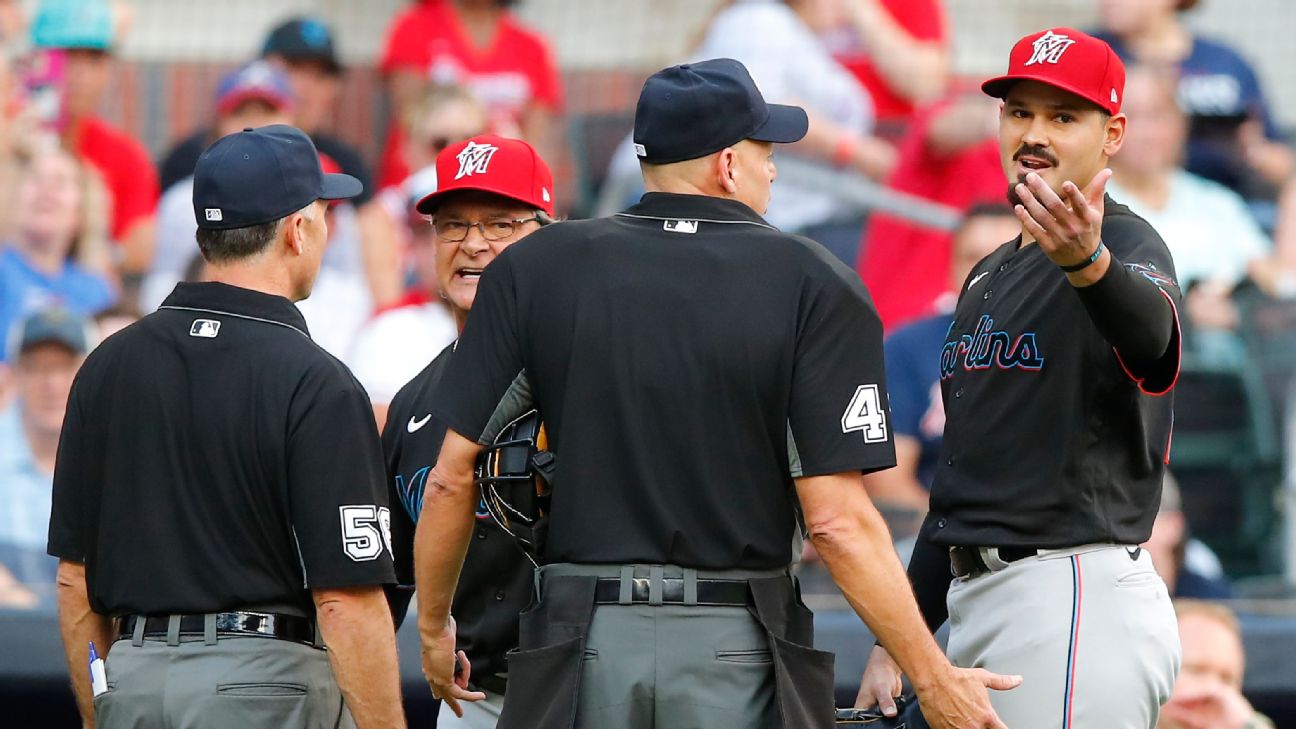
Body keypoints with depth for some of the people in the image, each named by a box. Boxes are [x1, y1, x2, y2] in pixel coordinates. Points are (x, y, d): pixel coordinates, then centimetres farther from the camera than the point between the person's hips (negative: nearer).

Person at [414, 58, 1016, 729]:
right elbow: (837, 521, -9)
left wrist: (434, 630, 19)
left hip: (577, 648, 2)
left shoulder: (533, 270, 4)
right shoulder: (812, 283, -3)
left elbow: (452, 479, 4)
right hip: (739, 650, -2)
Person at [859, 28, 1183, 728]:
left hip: (1078, 600, -9)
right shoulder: (990, 277, 21)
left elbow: (1149, 331, -34)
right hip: (975, 597, 9)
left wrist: (1086, 263, -56)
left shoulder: (1127, 244, -7)